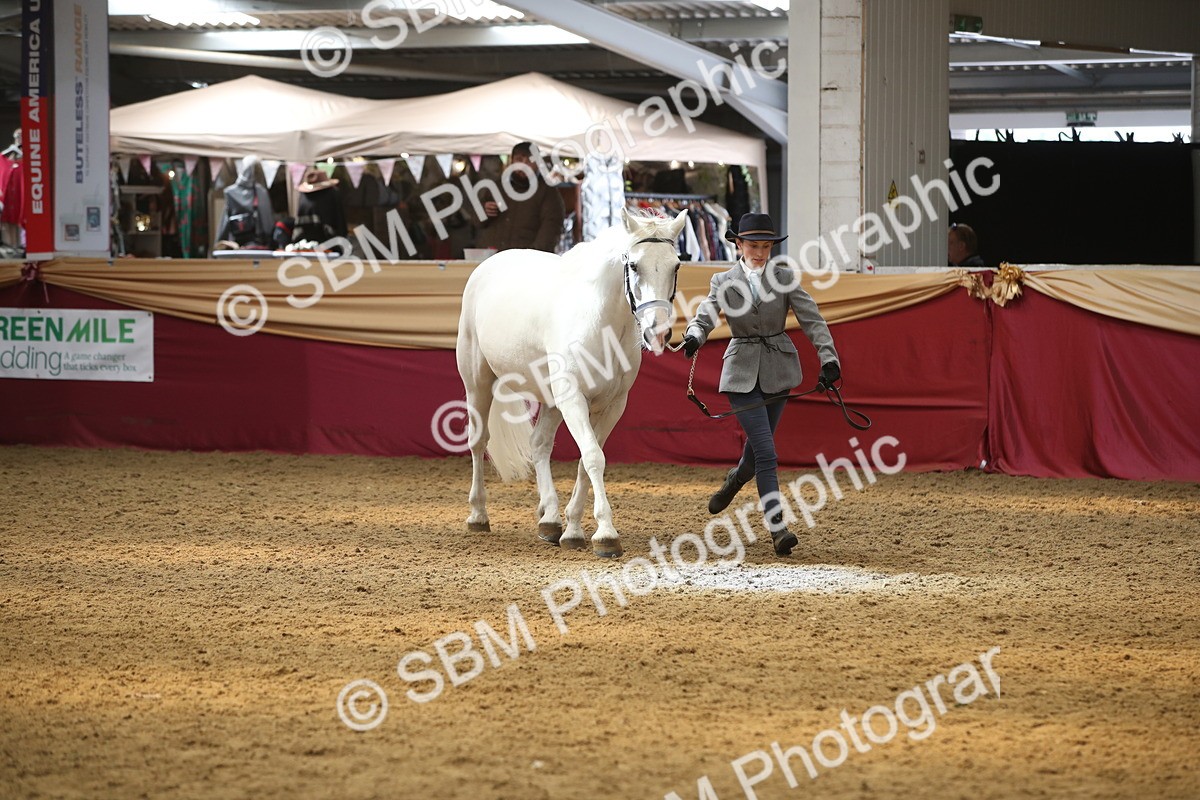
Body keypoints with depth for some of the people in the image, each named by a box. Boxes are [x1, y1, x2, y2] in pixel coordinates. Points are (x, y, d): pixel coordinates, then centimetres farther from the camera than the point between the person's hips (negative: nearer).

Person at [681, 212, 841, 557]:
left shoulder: (785, 277, -1)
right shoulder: (724, 282, -1)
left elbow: (812, 319, -6)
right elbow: (704, 317, -12)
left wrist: (828, 357, -18)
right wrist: (693, 337, -36)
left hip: (777, 371, 2)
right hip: (742, 371, -2)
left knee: (757, 446, 15)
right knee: (766, 453, -11)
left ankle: (734, 480, 50)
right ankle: (778, 528, -10)